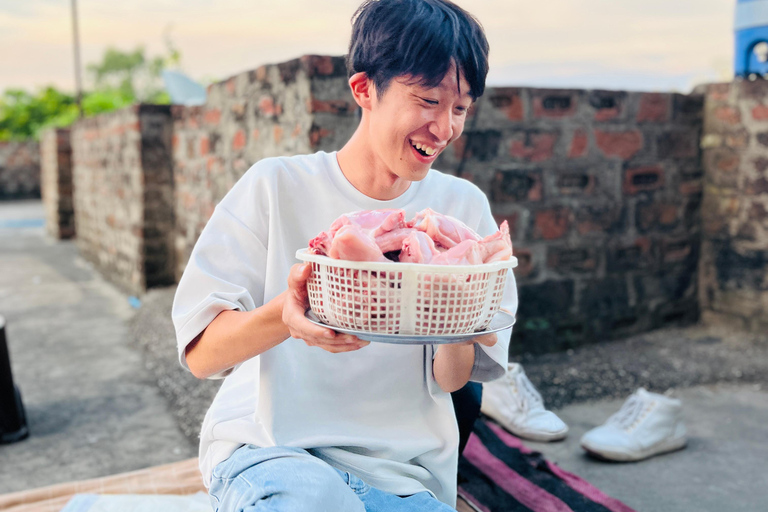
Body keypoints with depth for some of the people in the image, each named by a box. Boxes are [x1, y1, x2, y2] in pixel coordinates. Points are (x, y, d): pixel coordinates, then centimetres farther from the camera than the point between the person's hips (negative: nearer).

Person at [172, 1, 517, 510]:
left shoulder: (463, 206, 1)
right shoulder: (276, 187, -6)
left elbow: (452, 380, 1)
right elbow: (200, 352, -10)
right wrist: (286, 315, -29)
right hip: (263, 449, -3)